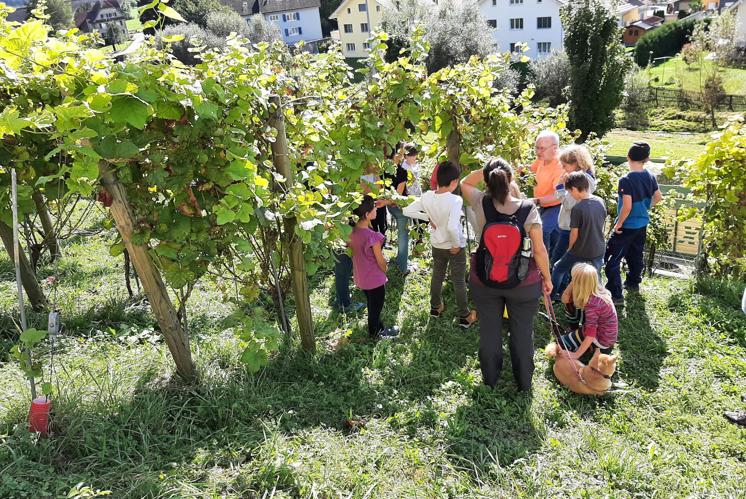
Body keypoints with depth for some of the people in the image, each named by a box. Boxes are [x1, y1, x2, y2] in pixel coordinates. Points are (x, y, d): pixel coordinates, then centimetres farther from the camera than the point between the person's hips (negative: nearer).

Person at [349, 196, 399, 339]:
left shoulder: (351, 231, -12)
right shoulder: (372, 237, -31)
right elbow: (381, 261, -18)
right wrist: (385, 272, 2)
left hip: (360, 277, 7)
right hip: (375, 279, -7)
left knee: (372, 304, 27)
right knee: (375, 307, 18)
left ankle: (378, 327, 47)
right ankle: (376, 332, 38)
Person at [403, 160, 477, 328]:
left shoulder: (427, 196, -13)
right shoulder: (455, 200, -29)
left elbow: (407, 211, -8)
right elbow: (452, 227, -40)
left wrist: (428, 217, -3)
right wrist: (456, 245, -23)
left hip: (437, 245, 5)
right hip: (455, 247, -4)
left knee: (437, 276, 24)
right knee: (459, 281, 11)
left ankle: (435, 307, 42)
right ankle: (464, 316, 25)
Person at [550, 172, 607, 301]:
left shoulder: (577, 209, -23)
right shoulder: (600, 201, -3)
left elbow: (574, 234, -15)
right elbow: (601, 224, 9)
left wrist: (569, 249, 4)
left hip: (581, 252, -5)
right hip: (599, 250, 5)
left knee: (558, 269, 17)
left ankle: (553, 294, 29)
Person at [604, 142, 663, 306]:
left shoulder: (626, 180, -23)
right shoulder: (650, 177, -1)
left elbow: (627, 206, -26)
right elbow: (658, 198, 11)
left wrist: (618, 224, -15)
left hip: (627, 226, -8)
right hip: (642, 224, 8)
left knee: (612, 259, -4)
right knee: (636, 255, 25)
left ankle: (616, 295, -8)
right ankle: (633, 283, 43)